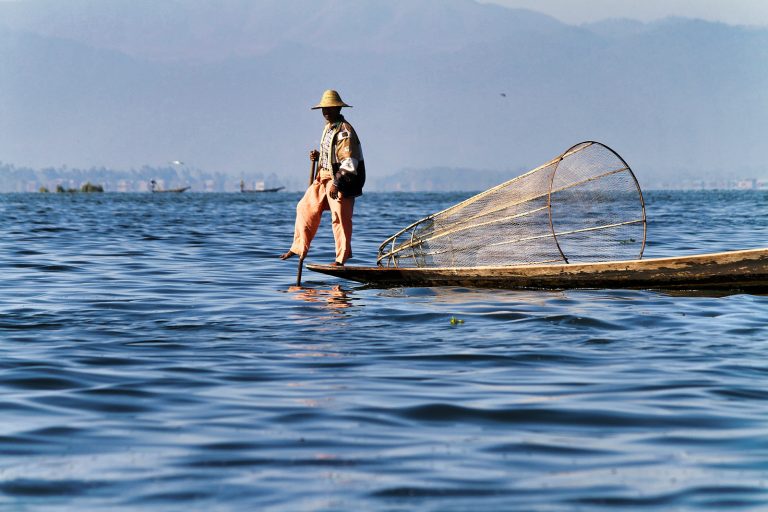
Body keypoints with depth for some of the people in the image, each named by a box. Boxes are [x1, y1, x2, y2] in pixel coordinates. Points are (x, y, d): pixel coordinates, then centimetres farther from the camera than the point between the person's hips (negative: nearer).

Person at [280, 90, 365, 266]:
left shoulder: (345, 131, -15)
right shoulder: (329, 128, 14)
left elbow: (349, 162, -21)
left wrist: (337, 183, -25)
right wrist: (318, 156, 6)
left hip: (341, 181, -10)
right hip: (324, 179, 10)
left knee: (340, 218, -5)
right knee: (306, 208, 10)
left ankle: (342, 257, 3)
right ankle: (299, 248, 19)